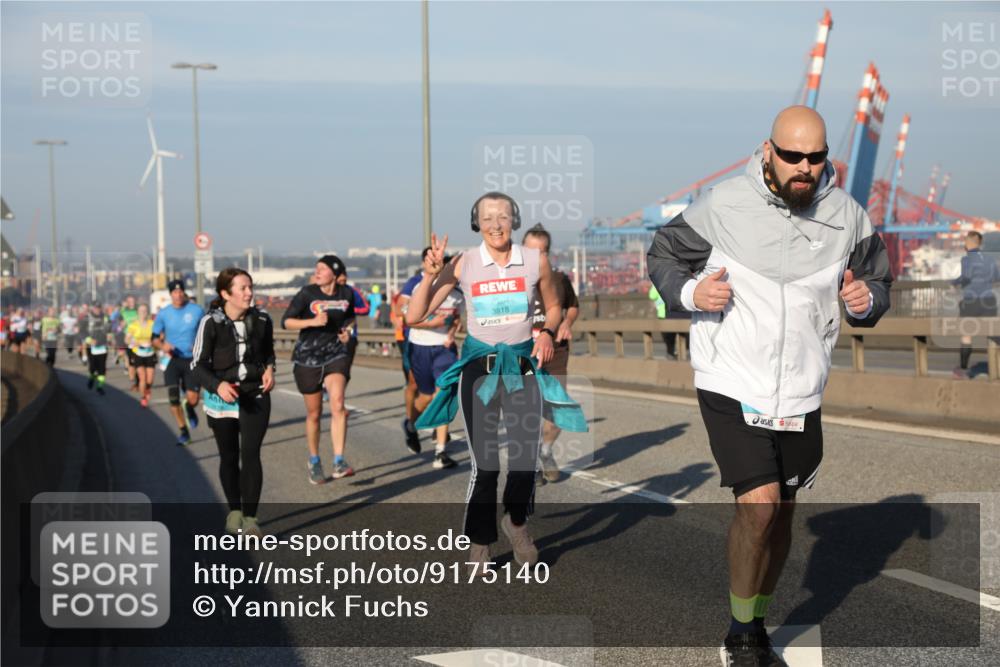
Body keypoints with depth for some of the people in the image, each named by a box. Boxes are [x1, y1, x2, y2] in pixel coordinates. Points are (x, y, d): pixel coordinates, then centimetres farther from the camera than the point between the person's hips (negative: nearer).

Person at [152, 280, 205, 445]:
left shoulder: (197, 311, -1)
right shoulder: (163, 313, 0)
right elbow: (155, 338, 6)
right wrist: (162, 346, -16)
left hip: (192, 360, -1)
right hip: (172, 359, 1)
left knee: (192, 399, -8)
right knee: (173, 397, -11)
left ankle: (189, 408, 32)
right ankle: (183, 430, 9)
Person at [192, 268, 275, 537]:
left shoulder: (262, 320, -5)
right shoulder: (211, 323, -14)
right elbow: (198, 364, -9)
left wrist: (269, 368, -7)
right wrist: (218, 385, -27)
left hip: (255, 397, 1)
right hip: (221, 398, -1)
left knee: (251, 454, -10)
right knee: (228, 457, 12)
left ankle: (250, 518, -7)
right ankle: (234, 511, 31)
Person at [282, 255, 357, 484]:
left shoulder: (346, 293, -1)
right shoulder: (307, 293, -10)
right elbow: (286, 321, -12)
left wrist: (347, 331, 0)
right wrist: (312, 321, -25)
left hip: (336, 355, 1)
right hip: (308, 357, -1)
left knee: (337, 404, -22)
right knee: (314, 413, 8)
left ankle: (339, 462, -22)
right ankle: (314, 461, 30)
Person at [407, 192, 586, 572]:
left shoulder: (536, 262, -2)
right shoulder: (462, 265, -5)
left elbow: (553, 307, 16)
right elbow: (414, 316, -4)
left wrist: (547, 333, -4)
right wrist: (430, 275, -16)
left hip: (523, 367, 1)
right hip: (479, 368, -1)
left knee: (526, 458, -1)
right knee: (484, 463, -5)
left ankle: (516, 522, 30)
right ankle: (478, 545, 14)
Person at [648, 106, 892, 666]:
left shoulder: (847, 217, 0)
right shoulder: (724, 206, -10)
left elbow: (878, 278, 15)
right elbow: (664, 255, 2)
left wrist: (867, 299, -9)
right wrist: (691, 292, -18)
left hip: (802, 392, 5)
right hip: (732, 386, -4)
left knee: (783, 511, 14)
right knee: (759, 503, -16)